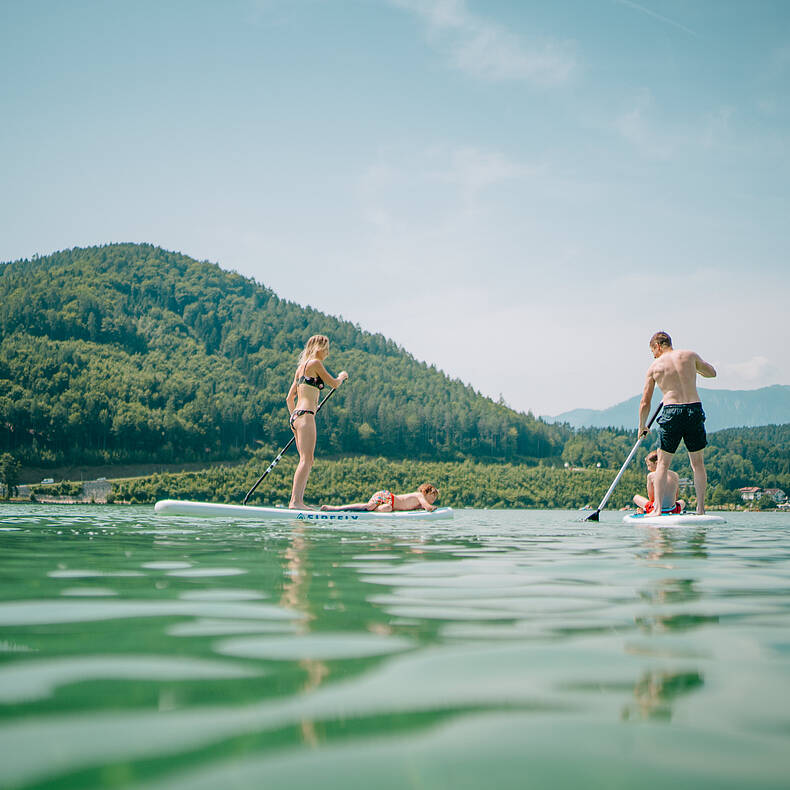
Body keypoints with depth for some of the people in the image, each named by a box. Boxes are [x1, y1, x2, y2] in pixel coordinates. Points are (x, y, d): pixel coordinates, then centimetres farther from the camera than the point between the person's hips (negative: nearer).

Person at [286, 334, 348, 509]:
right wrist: (342, 376, 20)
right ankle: (296, 500, -22)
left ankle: (296, 500, 4)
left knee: (307, 461, 9)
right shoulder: (315, 363, -5)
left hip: (296, 416, 9)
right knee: (306, 460, -14)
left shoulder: (301, 367, 21)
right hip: (305, 416, -9)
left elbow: (289, 398, 22)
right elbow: (333, 384, 0)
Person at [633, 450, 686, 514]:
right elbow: (675, 498, 10)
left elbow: (651, 498, -2)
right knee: (682, 502, 39)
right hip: (673, 511, 1)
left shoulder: (651, 475, -8)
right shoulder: (675, 475, 3)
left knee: (636, 497, 23)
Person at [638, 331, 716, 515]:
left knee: (662, 463, 8)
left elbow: (645, 403, 7)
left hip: (671, 412, -2)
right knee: (698, 463, 12)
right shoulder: (690, 355, 8)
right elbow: (712, 372, 25)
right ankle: (701, 508, 11)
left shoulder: (654, 367, 5)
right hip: (695, 410, 2)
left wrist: (642, 427, 19)